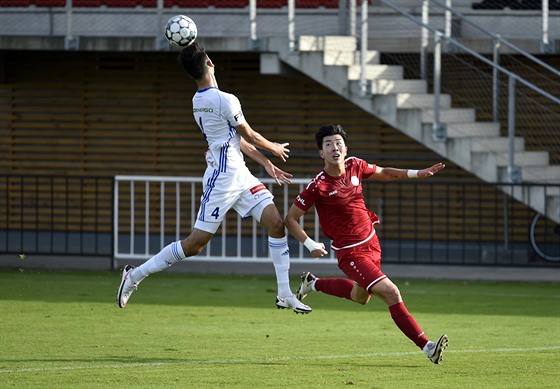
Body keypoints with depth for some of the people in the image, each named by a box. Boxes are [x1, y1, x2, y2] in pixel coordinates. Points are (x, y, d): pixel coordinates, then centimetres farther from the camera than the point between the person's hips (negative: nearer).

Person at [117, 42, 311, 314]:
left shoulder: (198, 101, 9)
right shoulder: (225, 100, -20)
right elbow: (249, 136, -5)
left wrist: (266, 163, 22)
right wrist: (274, 149, 14)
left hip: (239, 175, 9)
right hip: (223, 180, -9)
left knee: (276, 223, 1)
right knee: (196, 243, -5)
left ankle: (285, 295, 3)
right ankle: (136, 274, 6)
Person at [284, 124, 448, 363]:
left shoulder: (354, 166, -4)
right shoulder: (318, 186, -19)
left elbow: (383, 173, 18)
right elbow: (290, 219, -10)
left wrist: (416, 174, 7)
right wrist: (310, 245, -22)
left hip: (371, 243, 8)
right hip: (350, 252, -8)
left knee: (359, 297, 28)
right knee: (391, 293, -19)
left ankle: (313, 283, 50)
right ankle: (426, 346, -18)